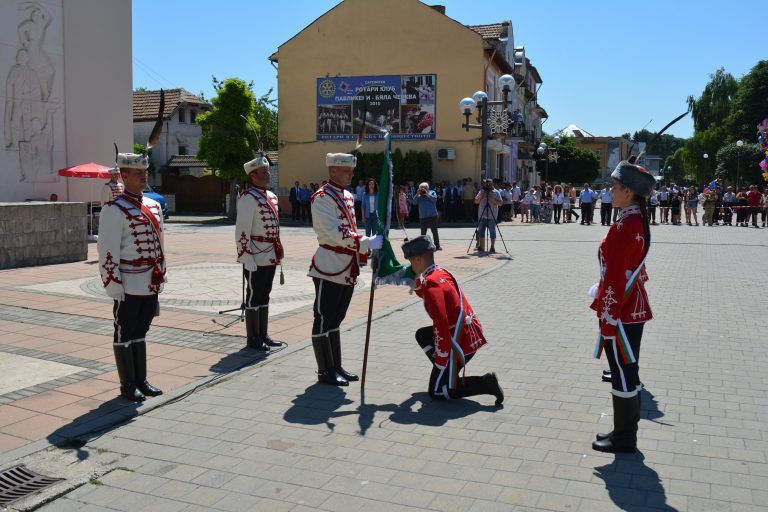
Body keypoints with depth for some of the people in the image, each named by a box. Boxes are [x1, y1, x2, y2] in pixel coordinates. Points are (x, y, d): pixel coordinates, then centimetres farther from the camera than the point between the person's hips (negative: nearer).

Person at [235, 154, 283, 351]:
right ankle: (252, 339, 11)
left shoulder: (271, 196, 14)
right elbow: (242, 231, -17)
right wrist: (247, 258, -20)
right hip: (255, 257, -8)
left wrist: (278, 252, 19)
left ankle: (263, 335, 25)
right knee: (254, 296, 1)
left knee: (264, 295, 15)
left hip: (270, 256, 8)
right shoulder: (248, 198, -14)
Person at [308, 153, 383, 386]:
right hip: (328, 269, -9)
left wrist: (364, 253, 15)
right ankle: (325, 371, 10)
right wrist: (368, 243, -25)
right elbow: (336, 233, -23)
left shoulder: (347, 196, 14)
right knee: (324, 319, 1)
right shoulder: (322, 198, -14)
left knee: (335, 319, 16)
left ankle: (336, 367, 25)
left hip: (347, 269, 9)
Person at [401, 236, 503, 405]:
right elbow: (425, 294, 29)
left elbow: (441, 324, -25)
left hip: (460, 341, -9)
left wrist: (440, 361, -18)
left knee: (437, 392, 1)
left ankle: (486, 383, -5)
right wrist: (415, 279, 10)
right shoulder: (441, 272, 8)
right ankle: (447, 372, 19)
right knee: (422, 335, 25)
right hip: (470, 332, 9)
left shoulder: (431, 283, -20)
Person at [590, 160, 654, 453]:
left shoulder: (622, 228, -22)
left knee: (622, 374, 2)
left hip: (620, 313, -10)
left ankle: (624, 438, 15)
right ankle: (626, 431, 30)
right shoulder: (639, 222, 9)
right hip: (635, 309, 10)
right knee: (628, 371, 18)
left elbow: (614, 279, -22)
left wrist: (608, 319, -18)